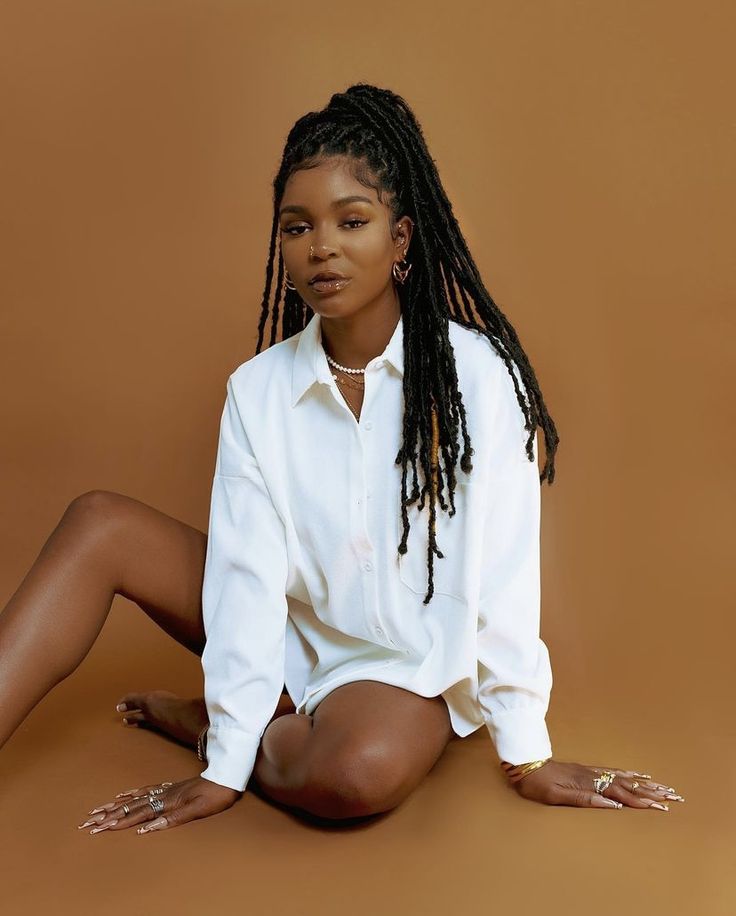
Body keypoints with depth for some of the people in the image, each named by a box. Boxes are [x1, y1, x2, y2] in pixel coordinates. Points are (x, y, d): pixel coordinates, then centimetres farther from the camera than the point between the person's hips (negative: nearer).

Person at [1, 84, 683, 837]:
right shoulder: (257, 388, -7)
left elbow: (501, 572, -17)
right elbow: (249, 573, -13)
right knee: (97, 526, -12)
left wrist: (528, 758, -12)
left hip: (409, 667, -2)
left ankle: (189, 719, -6)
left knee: (361, 768, -36)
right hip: (295, 640, 3)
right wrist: (224, 767, -14)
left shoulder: (474, 373, -17)